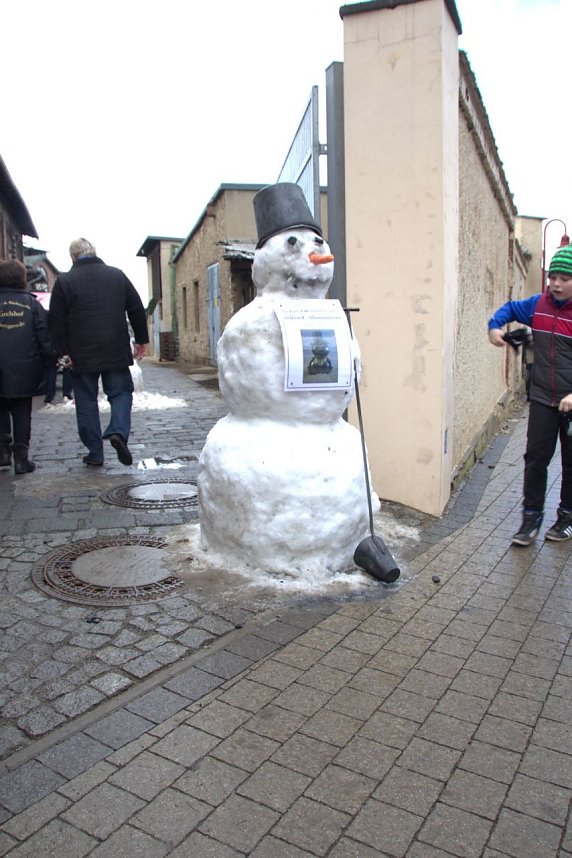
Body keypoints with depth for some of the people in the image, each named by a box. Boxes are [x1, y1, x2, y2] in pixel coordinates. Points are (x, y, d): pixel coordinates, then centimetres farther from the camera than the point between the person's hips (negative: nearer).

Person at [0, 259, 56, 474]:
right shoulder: (32, 303, 0)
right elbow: (45, 337, -4)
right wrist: (50, 362, 2)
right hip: (25, 371, 0)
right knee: (22, 413, 8)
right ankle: (21, 458, 6)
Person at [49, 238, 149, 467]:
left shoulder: (64, 281, 0)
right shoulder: (117, 275, 6)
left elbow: (56, 321, -3)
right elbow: (137, 309, 8)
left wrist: (63, 352, 2)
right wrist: (141, 340, 15)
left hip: (81, 354, -1)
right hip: (116, 352, 1)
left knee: (86, 401, 7)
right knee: (121, 392, 11)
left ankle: (95, 453, 9)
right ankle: (119, 431, -15)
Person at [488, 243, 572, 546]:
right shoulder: (538, 305, 1)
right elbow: (511, 308, 21)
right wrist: (495, 326, 0)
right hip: (542, 399, 3)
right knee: (535, 458, 3)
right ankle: (531, 515, 14)